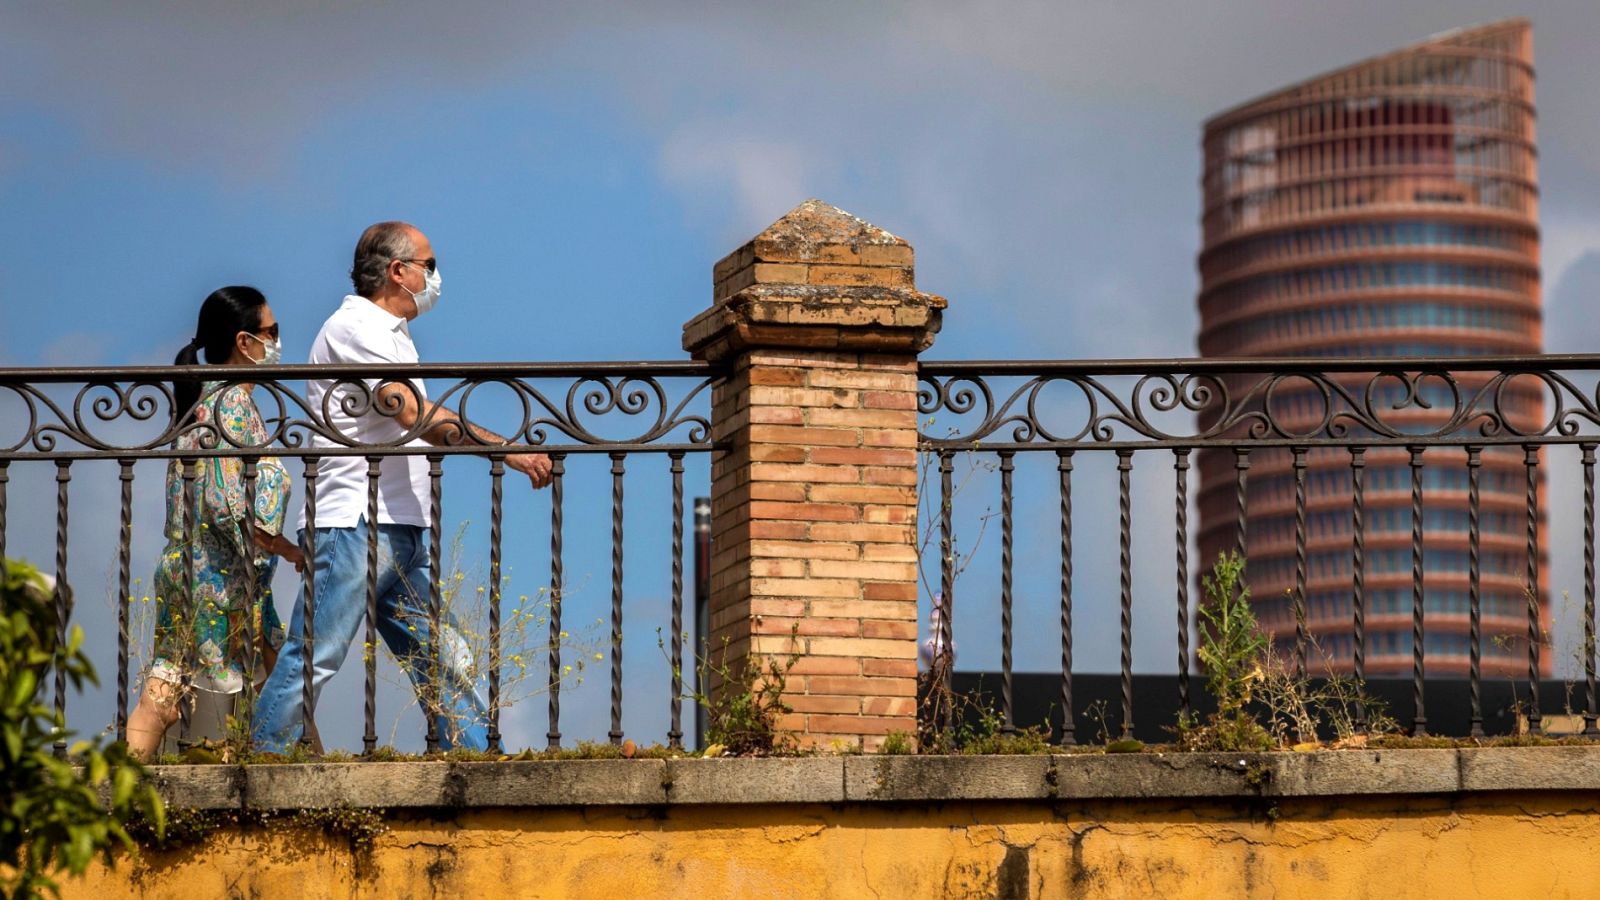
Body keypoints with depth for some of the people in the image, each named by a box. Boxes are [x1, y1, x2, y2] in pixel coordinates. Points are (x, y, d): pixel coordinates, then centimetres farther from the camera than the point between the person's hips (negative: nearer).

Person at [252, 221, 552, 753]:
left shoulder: (393, 335, 23)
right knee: (313, 658, -11)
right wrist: (506, 449, -23)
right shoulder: (354, 326, -8)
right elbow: (413, 414, -20)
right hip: (352, 526, -10)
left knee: (445, 664, 5)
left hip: (401, 532, 10)